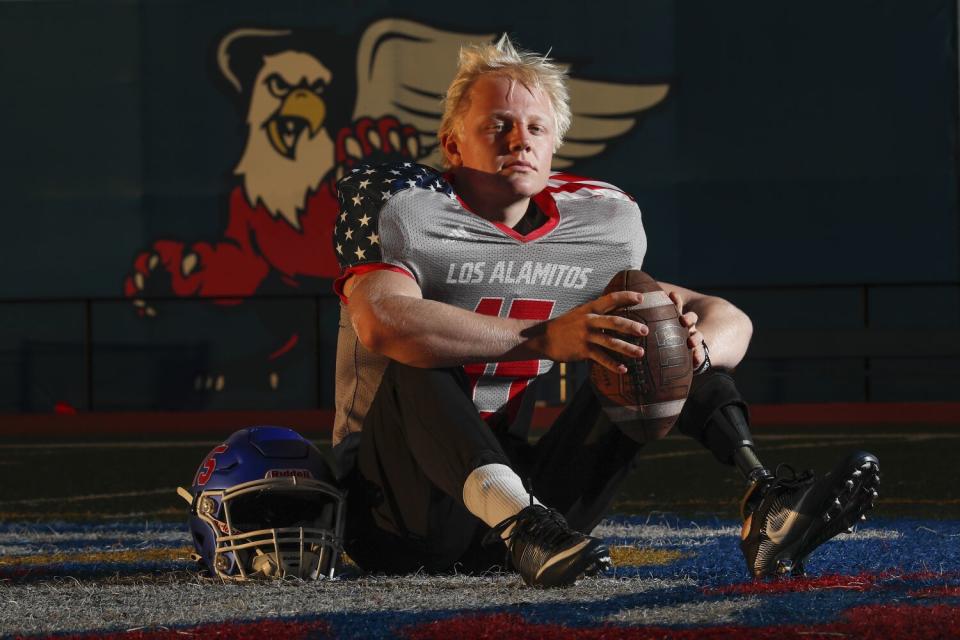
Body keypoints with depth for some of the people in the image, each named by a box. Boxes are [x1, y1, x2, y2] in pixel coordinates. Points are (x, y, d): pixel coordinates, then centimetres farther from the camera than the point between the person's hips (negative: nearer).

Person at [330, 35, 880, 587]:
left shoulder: (601, 227, 10)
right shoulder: (401, 204, -7)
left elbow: (729, 322, 8)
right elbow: (381, 323, -30)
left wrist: (696, 347, -19)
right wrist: (545, 339, -38)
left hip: (519, 479, 5)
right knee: (420, 357, -31)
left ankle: (766, 504, -24)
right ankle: (522, 522, -56)